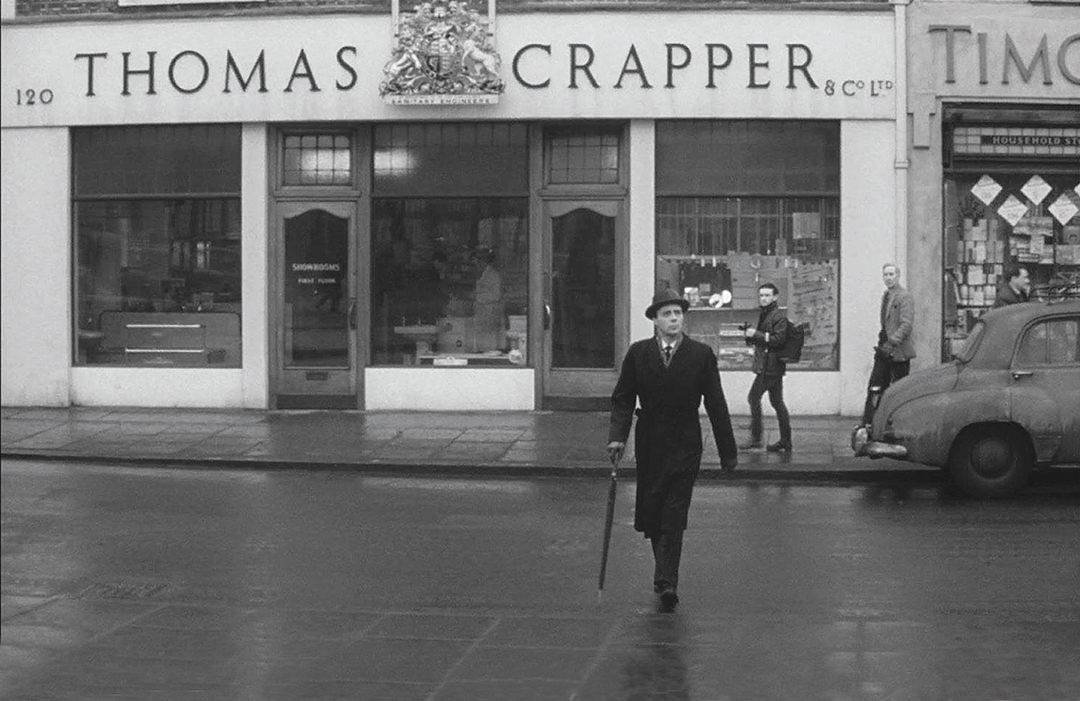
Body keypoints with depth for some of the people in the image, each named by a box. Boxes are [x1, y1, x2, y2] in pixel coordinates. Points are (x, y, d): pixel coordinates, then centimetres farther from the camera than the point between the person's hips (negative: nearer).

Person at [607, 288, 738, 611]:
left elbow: (716, 405, 0)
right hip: (650, 447, 2)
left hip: (685, 447, -2)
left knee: (674, 517, -8)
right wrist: (617, 436, -13)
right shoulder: (638, 354, 2)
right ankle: (667, 576, 26)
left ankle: (666, 582, -9)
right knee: (651, 515, 7)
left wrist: (728, 451, 0)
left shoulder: (701, 355, -2)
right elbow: (622, 399, 2)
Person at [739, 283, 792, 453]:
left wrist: (756, 334, -19)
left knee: (754, 397, -9)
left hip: (770, 366, -10)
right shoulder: (763, 315, 18)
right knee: (777, 402, 10)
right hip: (766, 365, 10)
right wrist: (750, 335, 6)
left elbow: (778, 340, -21)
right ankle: (785, 441, 13)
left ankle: (756, 437, -5)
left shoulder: (779, 317, -11)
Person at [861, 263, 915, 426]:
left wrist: (891, 343, -25)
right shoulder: (885, 296, 15)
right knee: (874, 388, 2)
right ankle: (868, 424, 3)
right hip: (884, 351, 8)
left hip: (899, 351, -8)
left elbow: (907, 324, -18)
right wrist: (881, 343, 12)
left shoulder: (905, 297, -10)